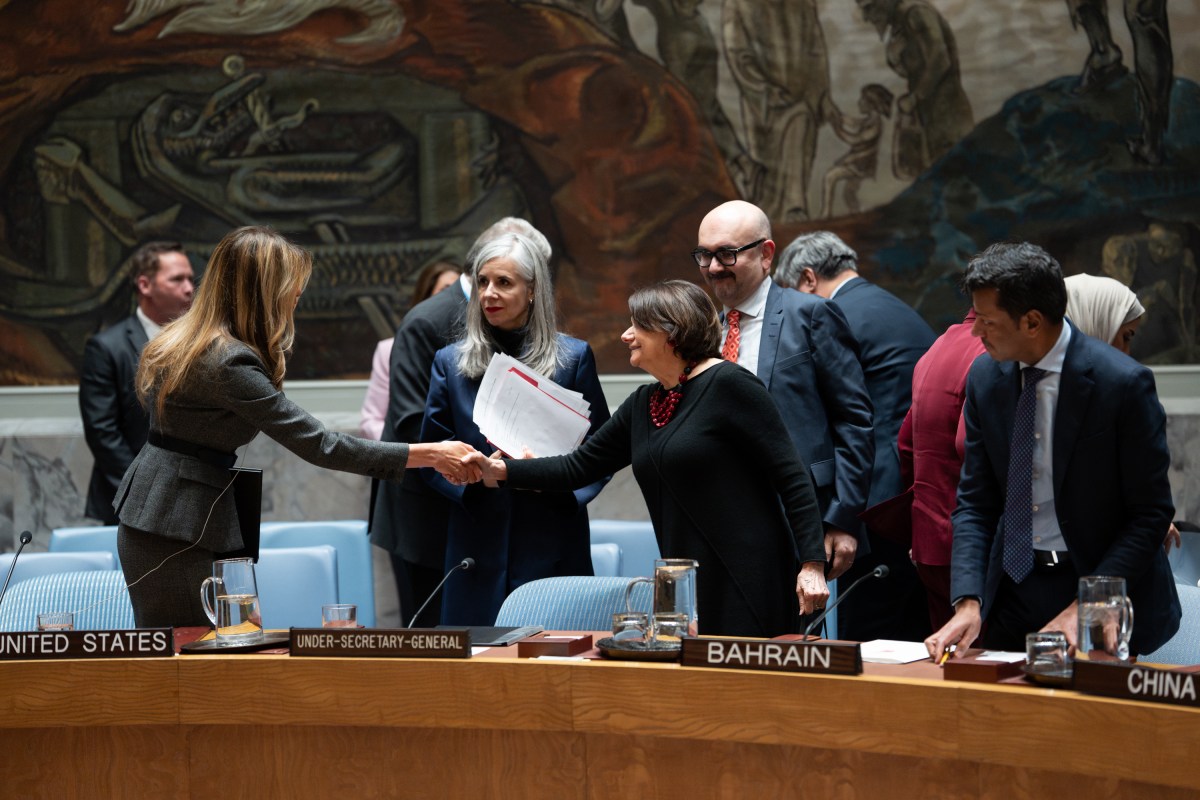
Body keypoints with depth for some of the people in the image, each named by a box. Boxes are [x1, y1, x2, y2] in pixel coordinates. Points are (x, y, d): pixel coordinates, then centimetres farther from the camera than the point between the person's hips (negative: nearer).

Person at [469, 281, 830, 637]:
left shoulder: (729, 385, -8)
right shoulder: (642, 405, 15)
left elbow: (792, 478, -11)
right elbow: (579, 466, 20)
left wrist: (812, 563, -17)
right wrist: (500, 470, 9)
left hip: (747, 583, -8)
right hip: (689, 585, 8)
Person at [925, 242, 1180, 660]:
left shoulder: (1123, 383, -16)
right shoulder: (985, 377, 0)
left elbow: (1151, 514, -13)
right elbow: (974, 502, 3)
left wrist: (1085, 607, -19)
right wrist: (969, 602, -11)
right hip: (1011, 588, 4)